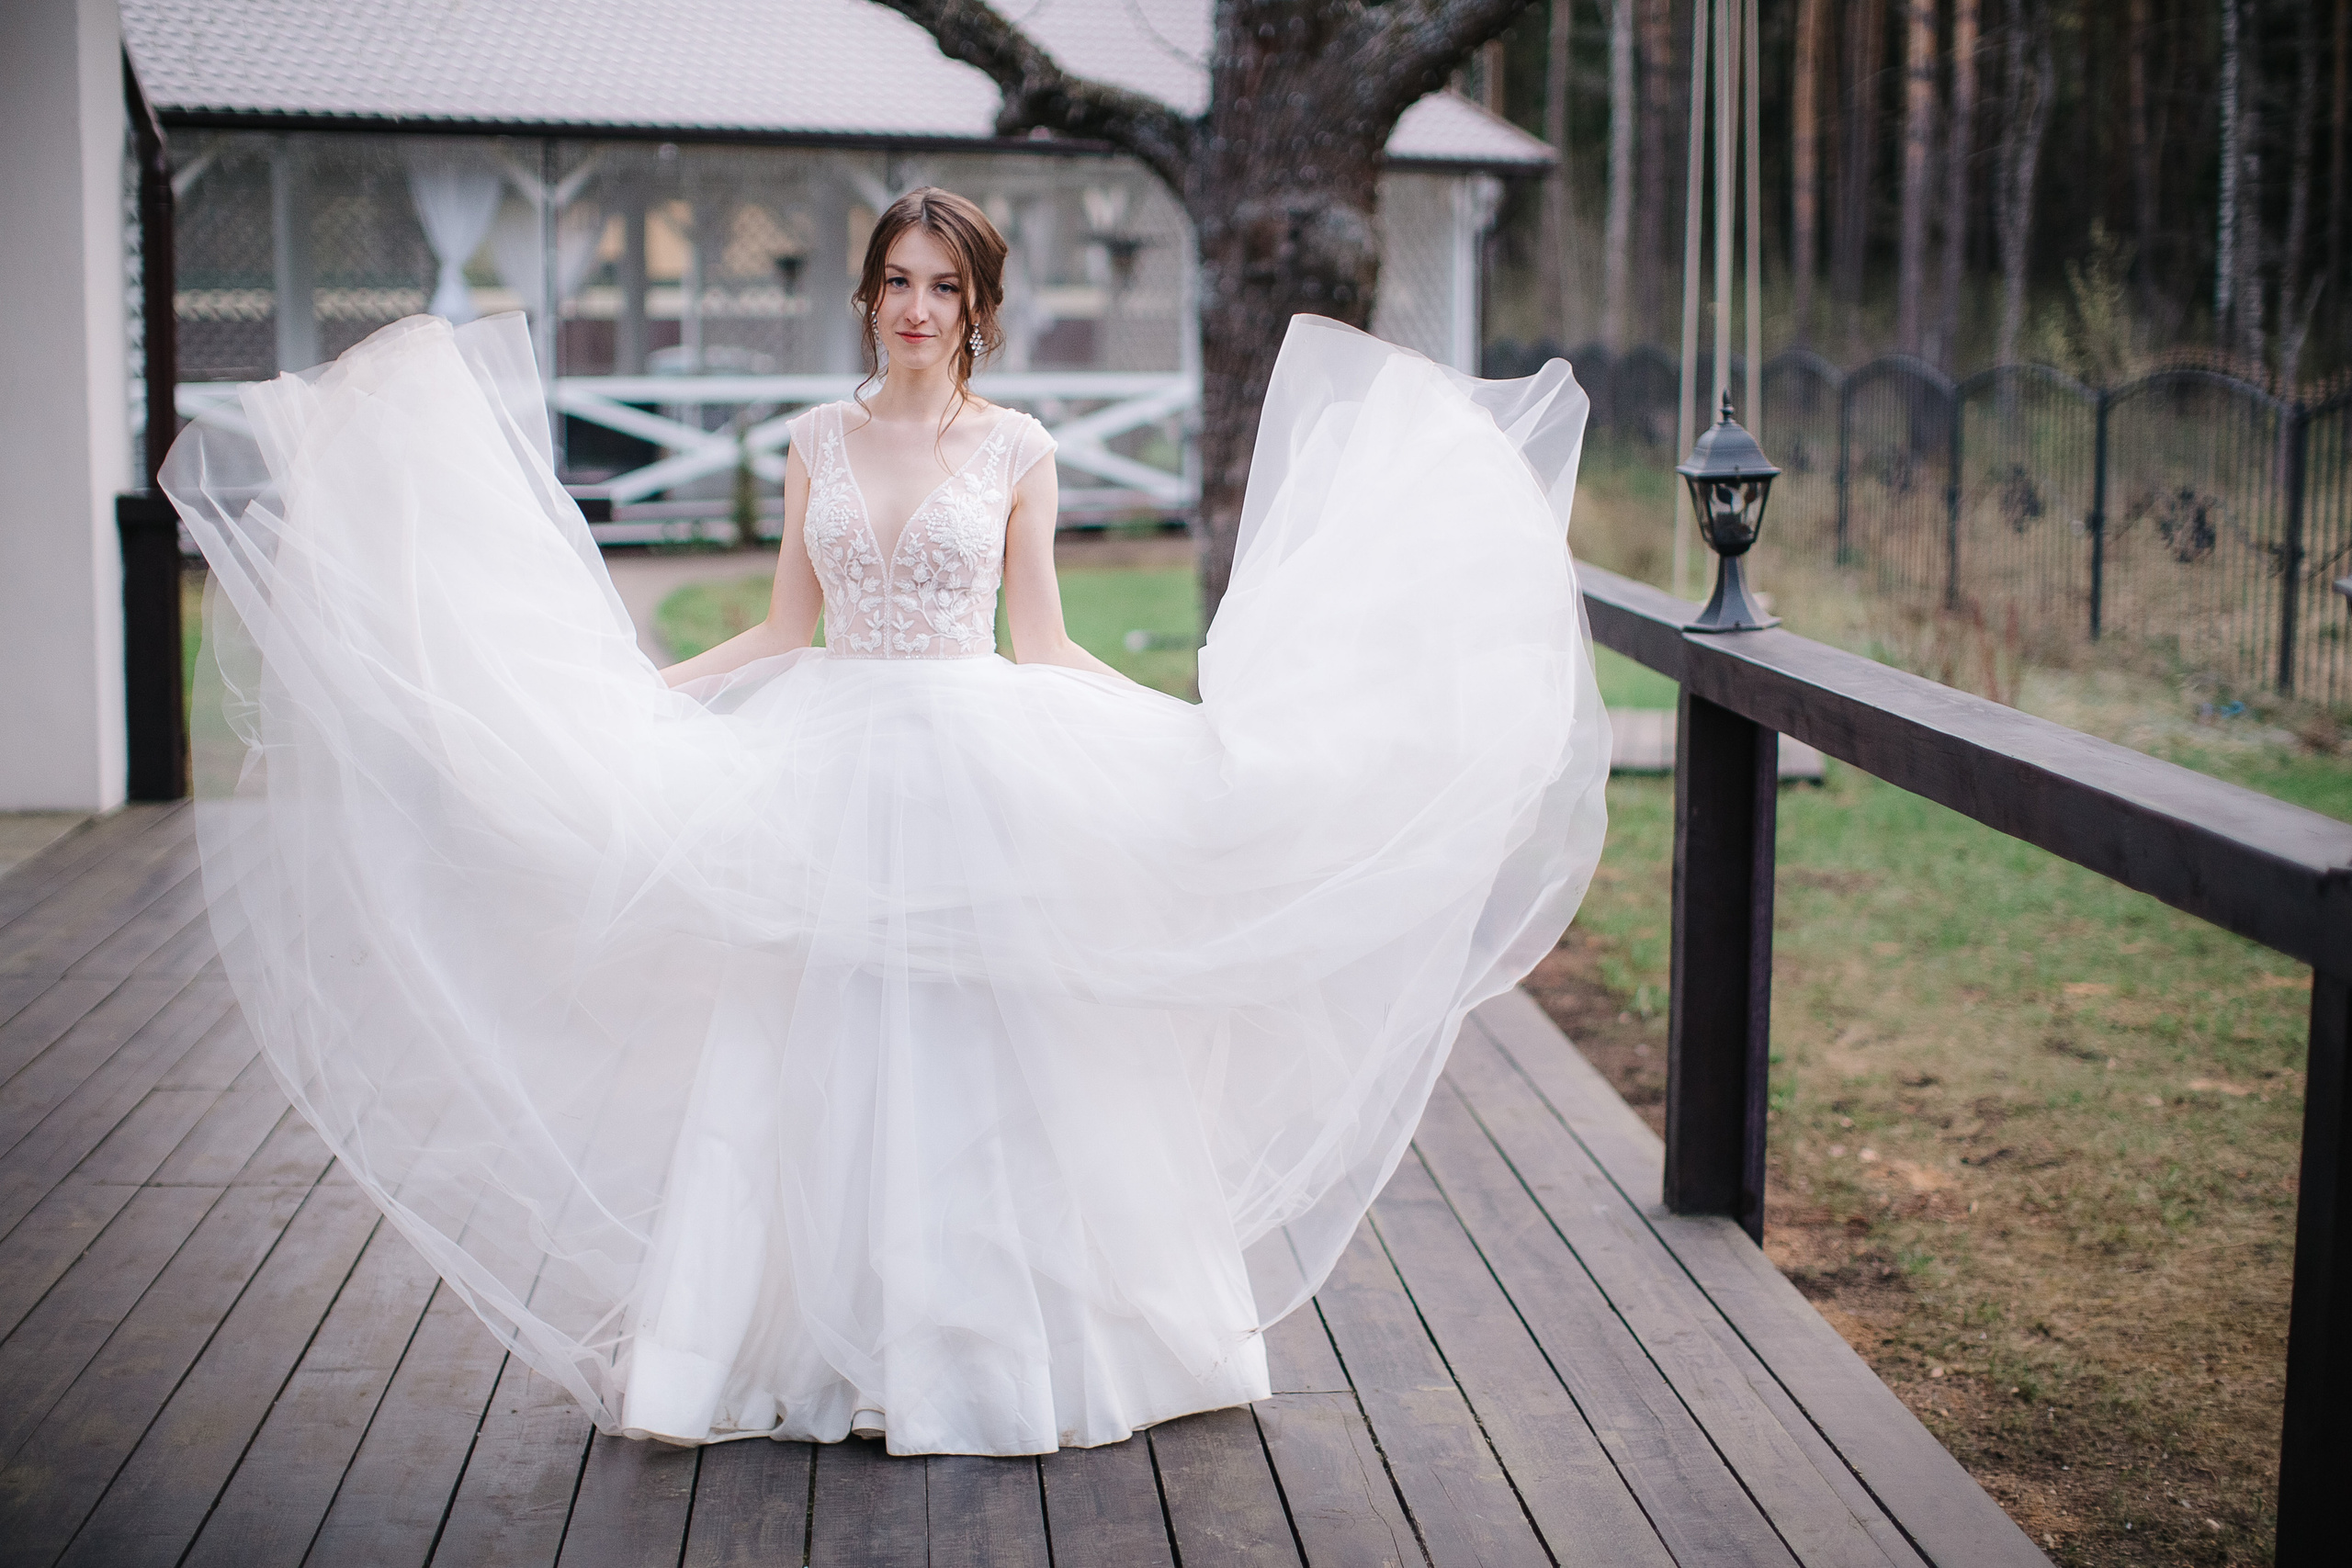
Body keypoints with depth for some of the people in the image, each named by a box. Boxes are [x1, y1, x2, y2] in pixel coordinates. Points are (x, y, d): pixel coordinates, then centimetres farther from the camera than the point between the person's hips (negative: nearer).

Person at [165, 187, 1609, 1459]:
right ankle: (830, 1349, 14)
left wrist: (1188, 717, -4)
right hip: (833, 777, 2)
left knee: (974, 1054, 1)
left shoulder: (1016, 449, 3)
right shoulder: (818, 441, 8)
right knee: (824, 1059, 2)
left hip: (978, 774, -2)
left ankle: (984, 1346, 14)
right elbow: (785, 635, 10)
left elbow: (1041, 644, 4)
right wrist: (622, 695, 5)